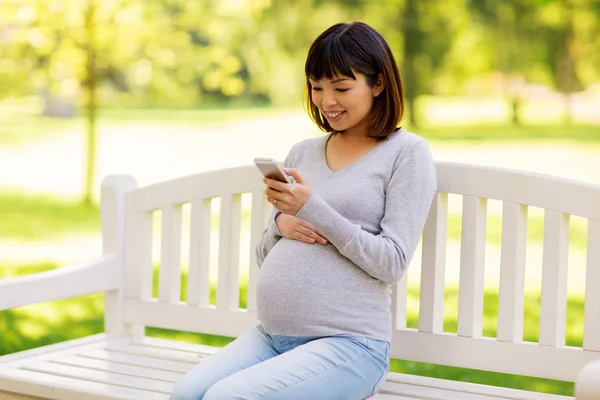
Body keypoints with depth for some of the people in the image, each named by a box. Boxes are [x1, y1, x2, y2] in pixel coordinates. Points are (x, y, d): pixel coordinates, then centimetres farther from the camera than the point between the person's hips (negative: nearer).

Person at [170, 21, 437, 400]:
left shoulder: (407, 152, 0)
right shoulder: (302, 152, 16)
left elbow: (392, 263, -9)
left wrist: (312, 208, -16)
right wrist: (281, 224, -3)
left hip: (348, 344, -6)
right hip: (270, 336, 6)